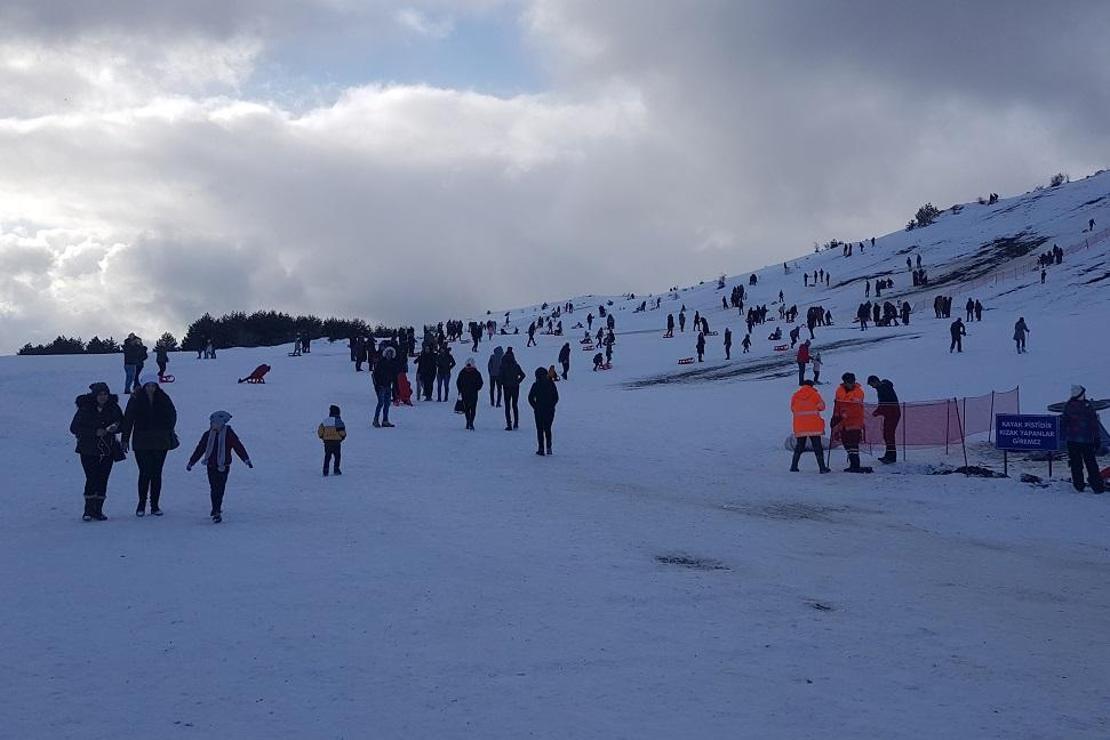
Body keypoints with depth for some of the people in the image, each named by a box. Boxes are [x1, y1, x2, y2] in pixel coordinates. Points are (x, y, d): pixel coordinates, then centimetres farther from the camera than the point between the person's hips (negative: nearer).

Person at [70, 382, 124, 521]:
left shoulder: (113, 407, 2)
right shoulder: (85, 408, -7)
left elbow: (122, 422, 15)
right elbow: (74, 428, -7)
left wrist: (115, 427, -9)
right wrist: (95, 432, -17)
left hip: (108, 450, 3)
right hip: (89, 450, -3)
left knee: (103, 479, 1)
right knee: (92, 478, -11)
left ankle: (98, 510, 9)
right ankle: (89, 510, -2)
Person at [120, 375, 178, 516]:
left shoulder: (163, 399, 2)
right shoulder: (136, 400, -3)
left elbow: (172, 415, 14)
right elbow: (128, 420, -1)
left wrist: (168, 433, 6)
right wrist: (125, 439, -4)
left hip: (160, 442, 2)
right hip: (141, 443, -2)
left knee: (156, 474, 6)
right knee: (145, 473, -5)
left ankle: (155, 505, 14)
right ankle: (141, 505, 7)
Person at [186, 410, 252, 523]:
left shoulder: (229, 434, -4)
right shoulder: (207, 435, 5)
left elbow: (238, 447, -4)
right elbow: (199, 449, 11)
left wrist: (246, 459, -11)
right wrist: (191, 462, 13)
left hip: (223, 466, -3)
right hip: (211, 466, 3)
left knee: (220, 489, -4)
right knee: (213, 488, 3)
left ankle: (216, 510, 3)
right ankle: (216, 510, 13)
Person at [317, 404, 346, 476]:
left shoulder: (325, 421, 5)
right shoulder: (338, 421, -8)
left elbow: (320, 431, 5)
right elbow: (342, 432, -13)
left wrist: (323, 438, 18)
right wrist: (343, 437, 7)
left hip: (327, 442, 4)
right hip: (336, 441, -4)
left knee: (327, 457, 10)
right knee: (337, 456, 8)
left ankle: (325, 471, 6)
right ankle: (336, 469, 2)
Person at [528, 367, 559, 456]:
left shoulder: (536, 385, -8)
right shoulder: (551, 384, -1)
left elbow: (530, 398, -7)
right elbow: (556, 398, 2)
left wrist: (535, 407, 4)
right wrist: (551, 406, 10)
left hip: (539, 411, -3)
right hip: (550, 411, 3)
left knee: (540, 429, 6)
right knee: (547, 429, 16)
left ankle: (541, 449, 1)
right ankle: (548, 448, 7)